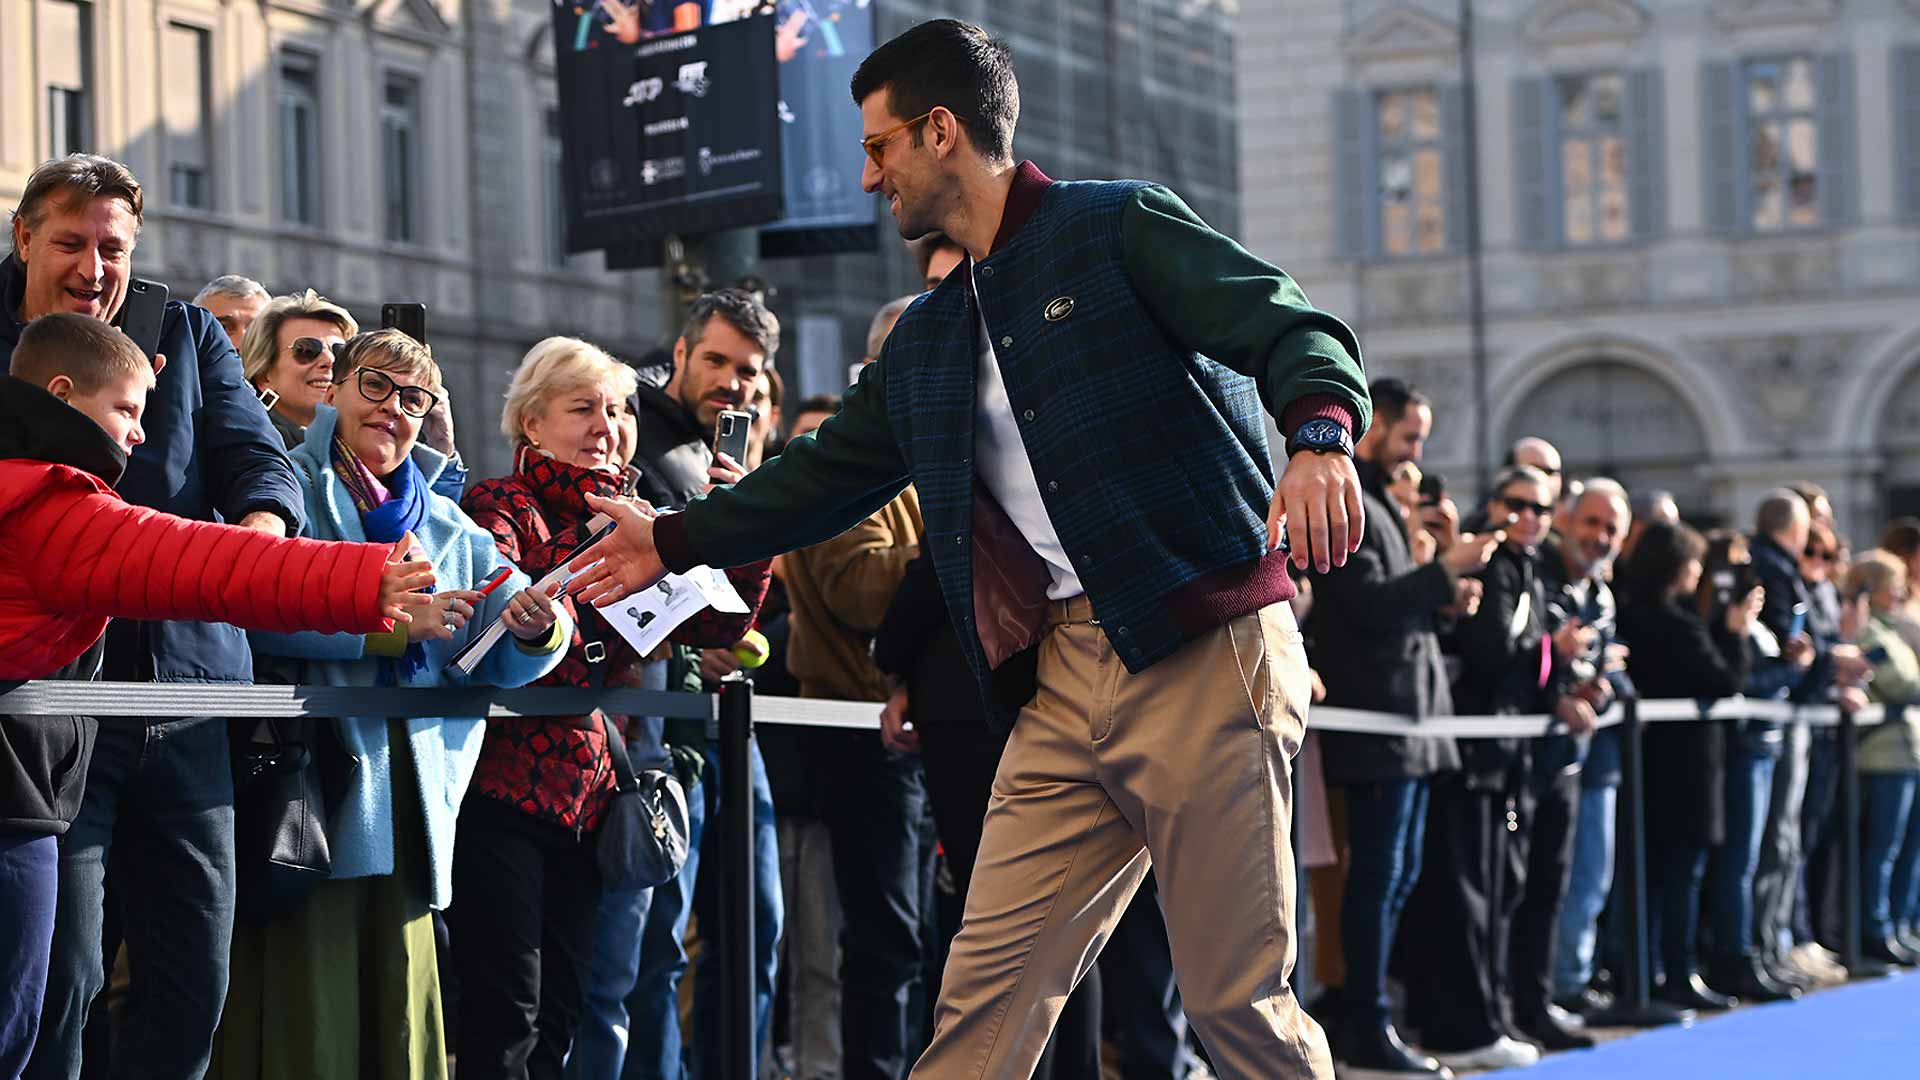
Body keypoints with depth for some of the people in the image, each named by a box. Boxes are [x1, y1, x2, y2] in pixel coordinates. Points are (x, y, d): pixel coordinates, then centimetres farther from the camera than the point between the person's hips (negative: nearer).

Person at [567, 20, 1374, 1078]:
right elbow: (830, 471, 31)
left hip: (1202, 655, -7)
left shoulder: (1123, 228, -1)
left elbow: (1295, 332, -12)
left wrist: (1319, 438, -33)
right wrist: (674, 541, 33)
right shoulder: (927, 338, 21)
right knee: (984, 995, 0)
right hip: (1064, 677, 7)